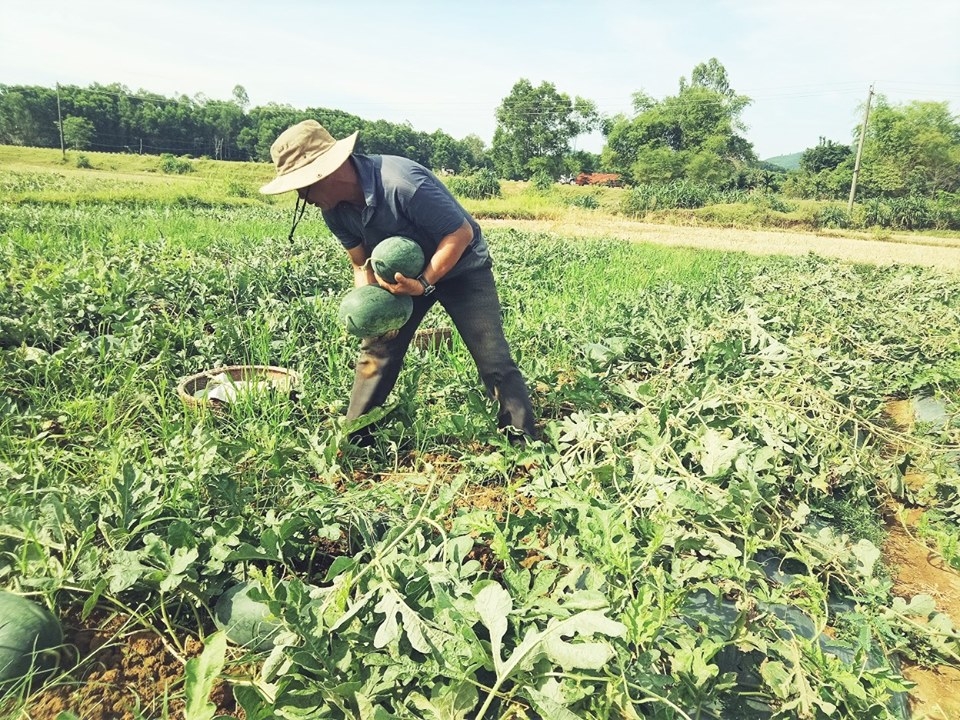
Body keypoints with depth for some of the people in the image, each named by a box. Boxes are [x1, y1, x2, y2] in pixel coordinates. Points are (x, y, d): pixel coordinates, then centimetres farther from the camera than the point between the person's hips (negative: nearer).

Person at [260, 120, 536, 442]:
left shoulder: (403, 183, -35)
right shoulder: (335, 210, -11)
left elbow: (462, 233, -28)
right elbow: (361, 264, -1)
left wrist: (424, 283, -34)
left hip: (461, 267, -6)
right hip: (405, 273, 6)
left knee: (494, 361, -10)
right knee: (375, 350, 2)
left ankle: (524, 446, 2)